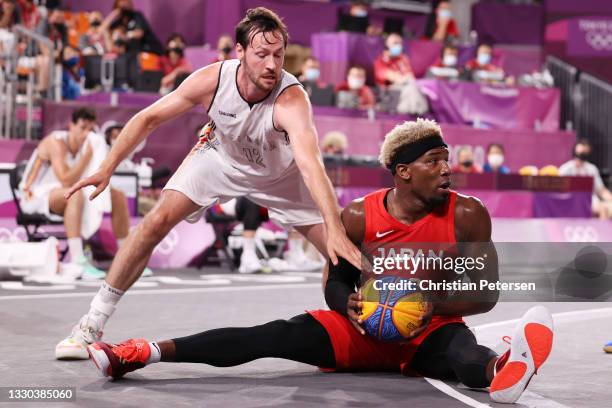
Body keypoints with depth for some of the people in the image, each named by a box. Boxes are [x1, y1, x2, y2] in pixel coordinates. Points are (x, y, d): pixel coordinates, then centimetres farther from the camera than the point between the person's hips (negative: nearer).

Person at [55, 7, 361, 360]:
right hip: (220, 157, 1)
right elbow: (149, 118, -16)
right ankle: (93, 325, -4)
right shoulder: (212, 80, -30)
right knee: (156, 222, -14)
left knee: (344, 255, -11)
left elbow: (311, 164, -54)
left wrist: (336, 231, -66)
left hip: (279, 173, -1)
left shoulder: (292, 99, -39)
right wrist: (107, 169, -21)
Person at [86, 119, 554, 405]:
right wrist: (351, 305, -21)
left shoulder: (467, 215, -11)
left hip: (433, 330, -2)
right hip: (366, 328, 2)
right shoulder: (358, 217, -8)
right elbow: (336, 285, 2)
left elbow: (487, 293, -9)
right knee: (279, 334, -18)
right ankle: (147, 352, -27)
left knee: (462, 348, -39)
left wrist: (433, 305, -26)